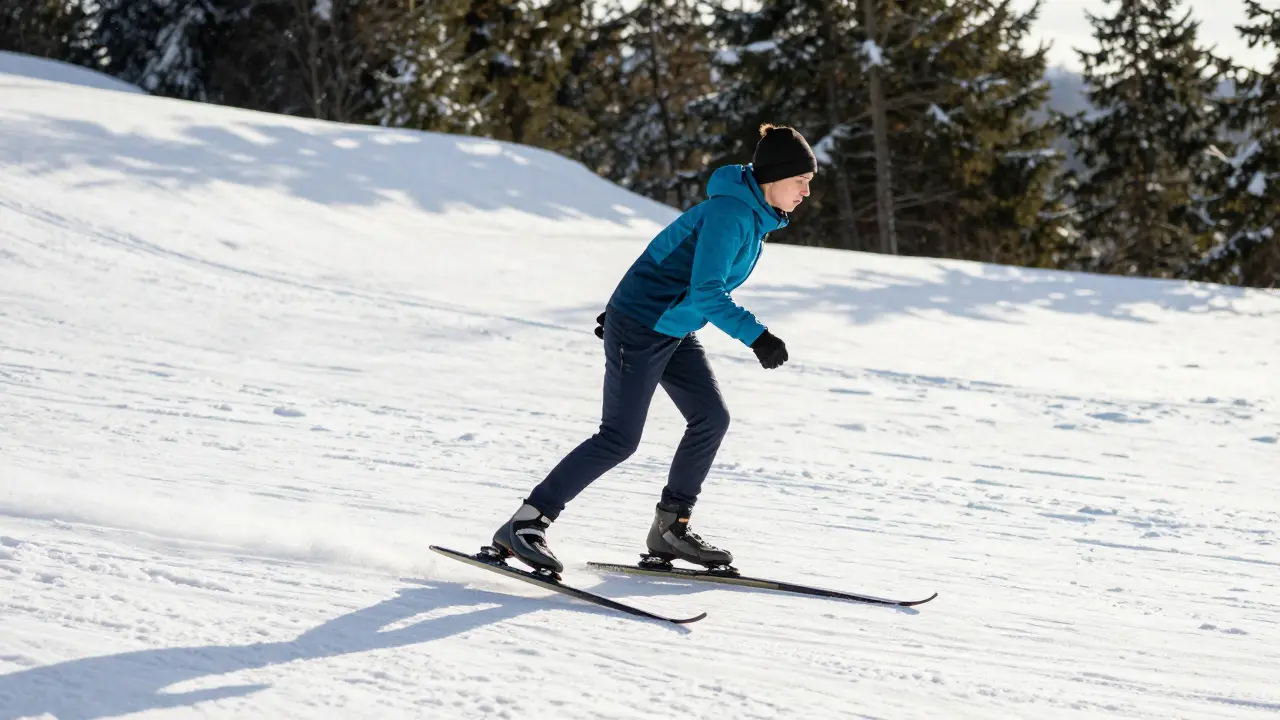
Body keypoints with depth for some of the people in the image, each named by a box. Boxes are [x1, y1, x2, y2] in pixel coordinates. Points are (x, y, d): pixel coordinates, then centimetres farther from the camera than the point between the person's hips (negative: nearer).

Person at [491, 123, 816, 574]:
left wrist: (625, 305, 24)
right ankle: (524, 524, -6)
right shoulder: (731, 212, -21)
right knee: (619, 439, -10)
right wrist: (756, 336, -29)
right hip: (641, 327, -10)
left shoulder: (755, 214, 9)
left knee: (711, 418, 4)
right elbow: (705, 292, -27)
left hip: (674, 330, 10)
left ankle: (671, 527, 13)